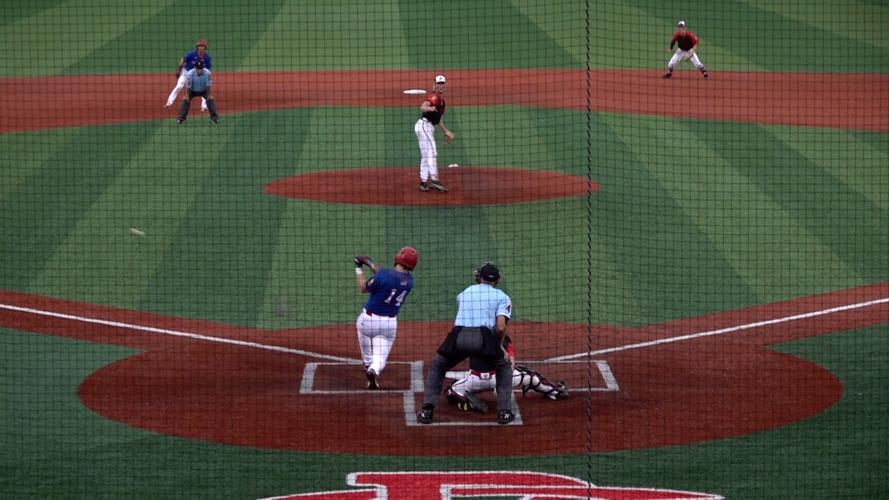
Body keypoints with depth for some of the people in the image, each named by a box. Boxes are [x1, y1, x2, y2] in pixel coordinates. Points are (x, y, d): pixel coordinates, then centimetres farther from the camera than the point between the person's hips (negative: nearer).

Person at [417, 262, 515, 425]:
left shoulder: (463, 294, 30)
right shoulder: (502, 297, 16)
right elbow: (501, 327, 0)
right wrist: (499, 346, 19)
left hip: (458, 337, 2)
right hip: (483, 337, -2)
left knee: (436, 367, 28)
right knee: (504, 365, 26)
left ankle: (427, 410, 14)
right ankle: (504, 412, 15)